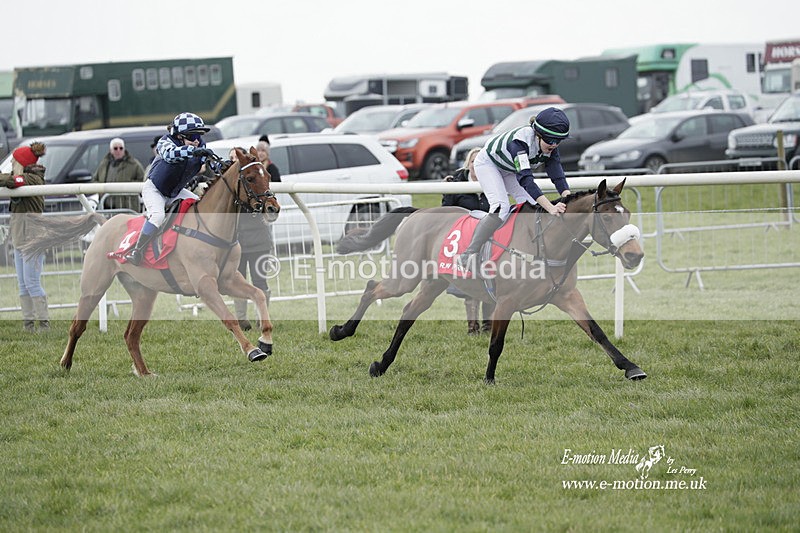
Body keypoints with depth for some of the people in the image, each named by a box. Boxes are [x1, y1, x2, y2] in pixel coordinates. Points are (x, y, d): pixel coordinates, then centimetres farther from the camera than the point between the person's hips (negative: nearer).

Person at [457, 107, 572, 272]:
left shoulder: (550, 147, -22)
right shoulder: (521, 140, -43)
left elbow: (557, 176, -25)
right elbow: (525, 179, -51)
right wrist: (550, 207, -60)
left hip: (509, 170, 8)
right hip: (488, 163, -8)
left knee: (532, 207, -7)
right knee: (501, 207, -27)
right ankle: (469, 255, -32)